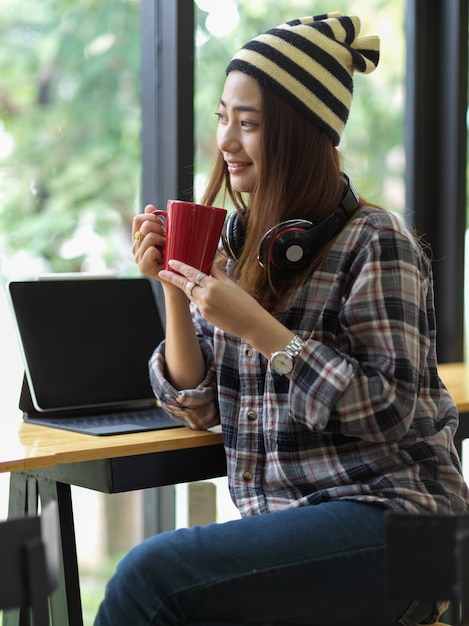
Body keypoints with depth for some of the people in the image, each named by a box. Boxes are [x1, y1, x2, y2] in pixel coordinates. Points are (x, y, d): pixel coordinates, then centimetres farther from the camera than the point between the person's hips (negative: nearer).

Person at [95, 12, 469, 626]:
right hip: (279, 522, 5)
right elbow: (199, 407, 11)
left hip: (387, 515, -5)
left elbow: (394, 413, -14)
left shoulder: (375, 243, -9)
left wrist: (255, 326, -19)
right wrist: (175, 289, -4)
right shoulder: (243, 243, 11)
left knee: (149, 573, -26)